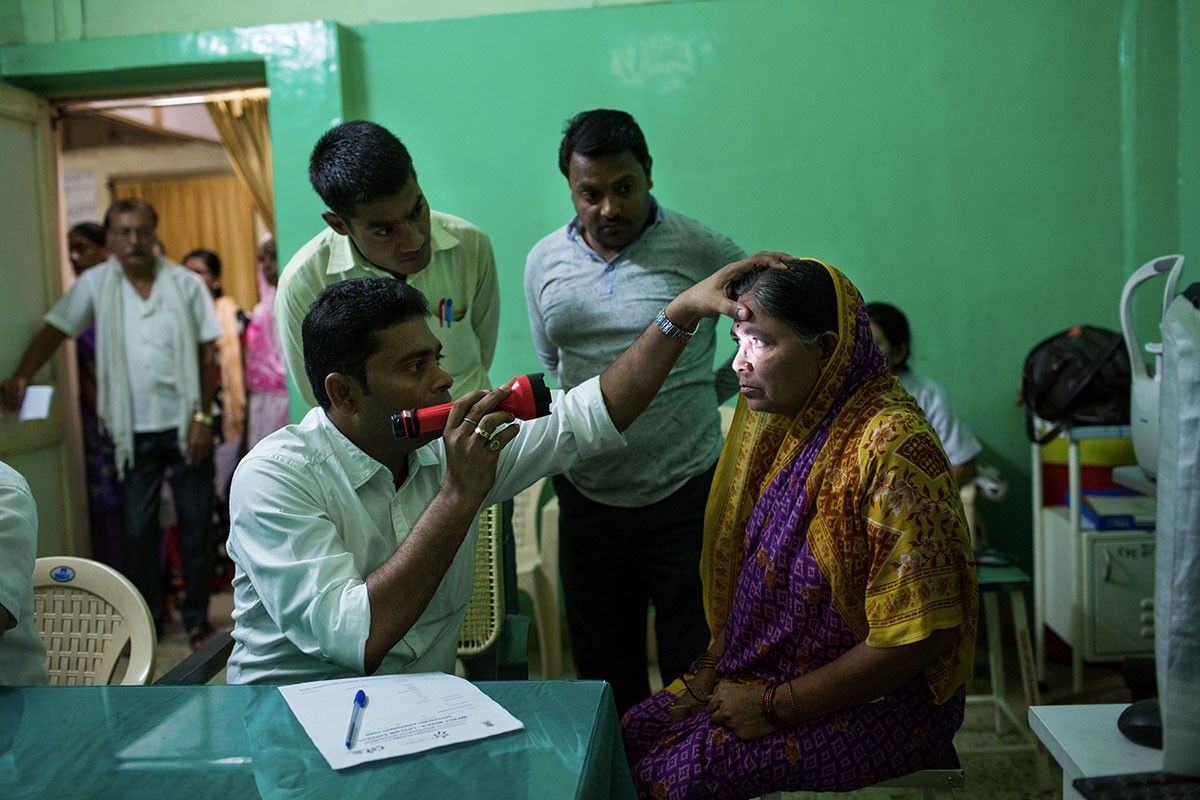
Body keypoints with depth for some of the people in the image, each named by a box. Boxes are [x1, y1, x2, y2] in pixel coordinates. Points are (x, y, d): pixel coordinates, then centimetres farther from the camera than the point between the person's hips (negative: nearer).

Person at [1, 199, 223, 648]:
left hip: (185, 425, -1)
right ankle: (148, 616, 26)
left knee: (196, 526, 5)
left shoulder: (186, 284, 0)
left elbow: (207, 356, 0)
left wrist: (203, 418, -7)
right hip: (134, 430, 1)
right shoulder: (96, 284, 2)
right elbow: (56, 329, -2)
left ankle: (197, 617, 20)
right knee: (138, 529, 8)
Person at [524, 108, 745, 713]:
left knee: (695, 670, 5)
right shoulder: (543, 261, 5)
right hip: (587, 497, 4)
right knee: (602, 669, 14)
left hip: (684, 495, -3)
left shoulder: (700, 250, -7)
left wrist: (714, 389, 2)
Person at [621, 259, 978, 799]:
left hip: (879, 705, -7)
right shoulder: (779, 421, 3)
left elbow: (915, 638, -24)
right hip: (765, 670, 8)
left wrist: (775, 706, -19)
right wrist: (714, 666, 2)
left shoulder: (891, 450, -24)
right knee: (632, 734, -4)